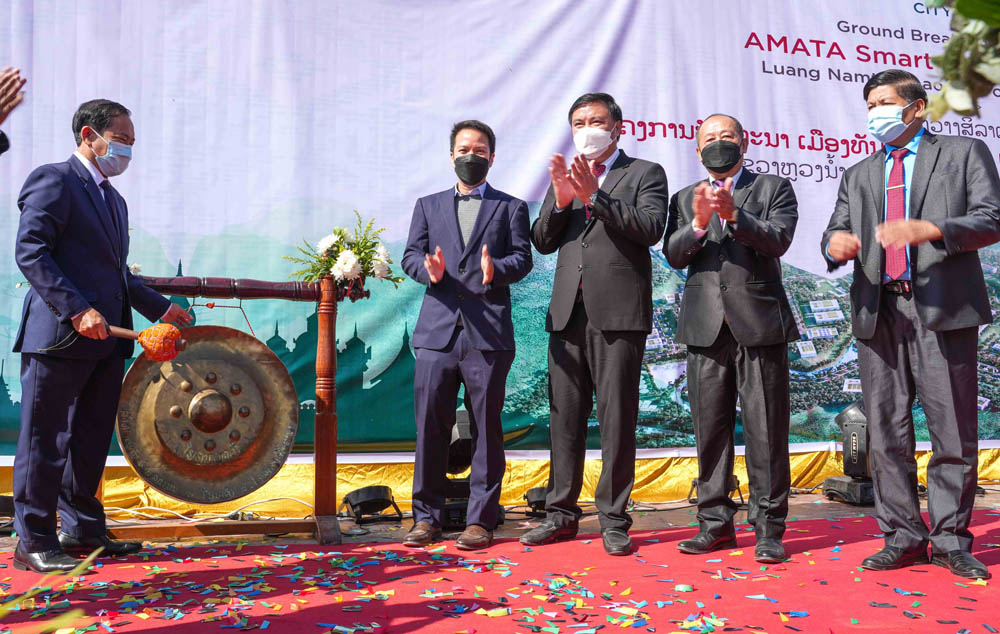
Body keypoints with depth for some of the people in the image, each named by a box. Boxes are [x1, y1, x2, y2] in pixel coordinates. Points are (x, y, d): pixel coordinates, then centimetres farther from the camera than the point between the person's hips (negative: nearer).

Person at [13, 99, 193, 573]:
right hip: (60, 337, -8)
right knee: (45, 441, 1)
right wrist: (77, 310, -22)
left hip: (106, 339, 9)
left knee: (92, 439, 14)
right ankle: (34, 542, 12)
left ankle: (82, 529, 26)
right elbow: (30, 253, -15)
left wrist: (161, 309, 18)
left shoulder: (113, 199, 22)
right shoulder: (53, 180, -5)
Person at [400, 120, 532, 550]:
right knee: (430, 426, 3)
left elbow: (522, 258, 2)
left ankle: (481, 519, 12)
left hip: (488, 333, -2)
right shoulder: (428, 205, 20)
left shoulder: (510, 207, 13)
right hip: (437, 331, 2)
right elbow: (410, 255, 11)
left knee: (486, 428, 2)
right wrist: (429, 270, -12)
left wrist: (496, 270, -19)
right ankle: (427, 516, 15)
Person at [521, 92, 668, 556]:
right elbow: (542, 241, 12)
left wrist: (595, 195, -15)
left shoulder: (644, 174, 8)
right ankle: (562, 513, 17)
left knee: (617, 417, -2)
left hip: (618, 311, -4)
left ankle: (614, 520, 7)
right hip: (568, 310, 5)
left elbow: (650, 229, -9)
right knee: (565, 415, 8)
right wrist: (561, 201, -6)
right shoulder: (564, 177, 21)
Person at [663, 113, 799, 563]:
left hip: (759, 323, -2)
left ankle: (768, 529, 7)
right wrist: (699, 224, -16)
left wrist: (734, 215, -23)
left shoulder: (774, 188, 9)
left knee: (766, 430, -2)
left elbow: (778, 240, -7)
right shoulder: (685, 199, 17)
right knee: (710, 429, 6)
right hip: (706, 327, 3)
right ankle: (715, 522, 17)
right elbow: (674, 256, 3)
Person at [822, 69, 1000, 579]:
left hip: (943, 309, -3)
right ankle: (902, 537, 14)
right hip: (878, 312, 4)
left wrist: (929, 229, -20)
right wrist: (836, 243, -14)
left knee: (954, 432, 0)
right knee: (886, 432, 5)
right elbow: (836, 233, 11)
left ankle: (950, 540, 13)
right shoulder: (858, 176, 22)